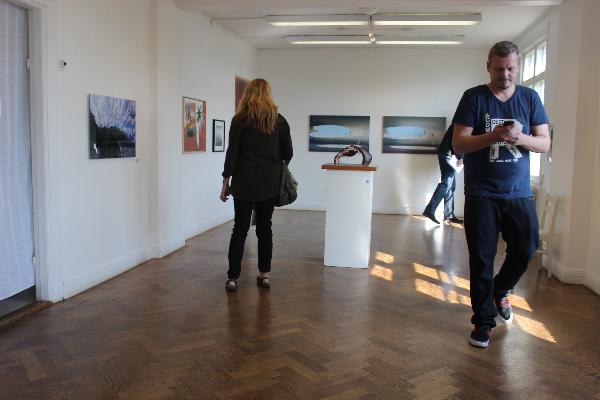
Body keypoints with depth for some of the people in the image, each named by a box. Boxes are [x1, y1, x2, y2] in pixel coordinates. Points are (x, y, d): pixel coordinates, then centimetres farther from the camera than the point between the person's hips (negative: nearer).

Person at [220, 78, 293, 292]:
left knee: (240, 228, 3)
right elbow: (288, 153, 7)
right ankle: (264, 275, 14)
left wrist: (226, 181, 0)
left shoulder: (240, 119, -3)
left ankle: (232, 278, 4)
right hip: (269, 184, 2)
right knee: (265, 228, 10)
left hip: (244, 183, -2)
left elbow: (232, 153, -6)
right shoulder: (279, 120, 4)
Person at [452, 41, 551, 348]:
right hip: (481, 195, -2)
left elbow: (545, 143, 3)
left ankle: (500, 291, 36)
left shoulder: (530, 98, 6)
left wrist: (521, 138, -18)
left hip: (519, 194, 3)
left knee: (525, 250, 5)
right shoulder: (474, 97, -2)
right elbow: (459, 144, -9)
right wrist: (492, 136, -25)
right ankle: (483, 322, 16)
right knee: (481, 260, 2)